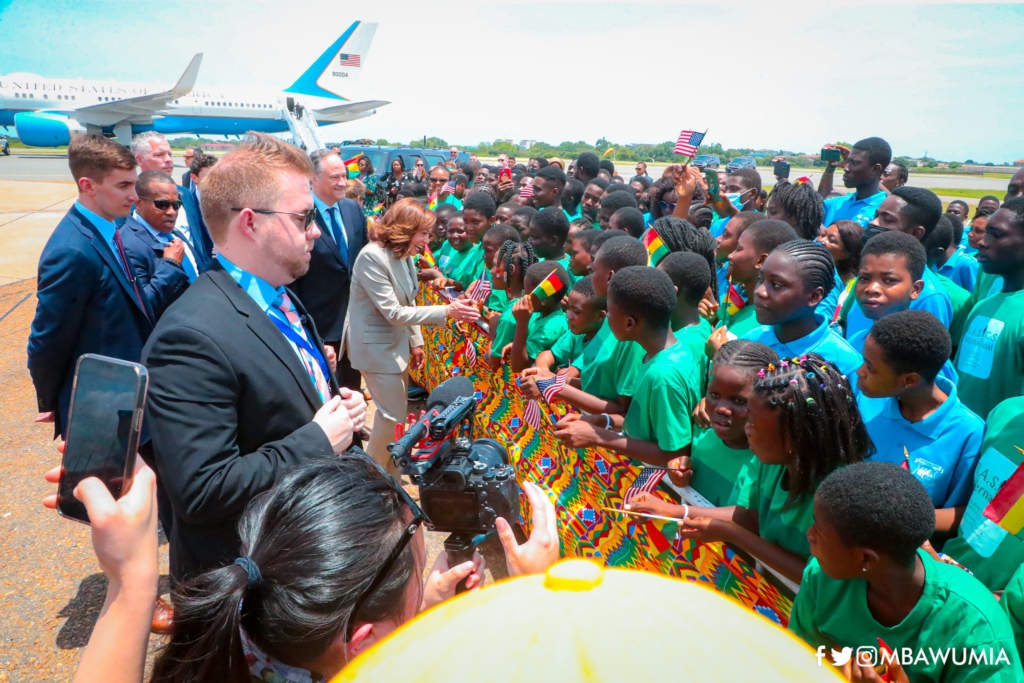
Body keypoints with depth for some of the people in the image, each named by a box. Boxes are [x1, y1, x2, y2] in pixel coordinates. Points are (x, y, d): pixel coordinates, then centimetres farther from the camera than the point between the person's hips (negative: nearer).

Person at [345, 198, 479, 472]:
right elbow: (393, 312, -26)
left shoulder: (402, 254, 2)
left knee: (394, 412, 17)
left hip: (397, 343, 8)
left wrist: (415, 341, 11)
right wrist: (447, 311, -30)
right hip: (376, 345, -8)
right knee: (394, 416, -2)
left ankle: (388, 470, 33)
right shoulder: (372, 257, -24)